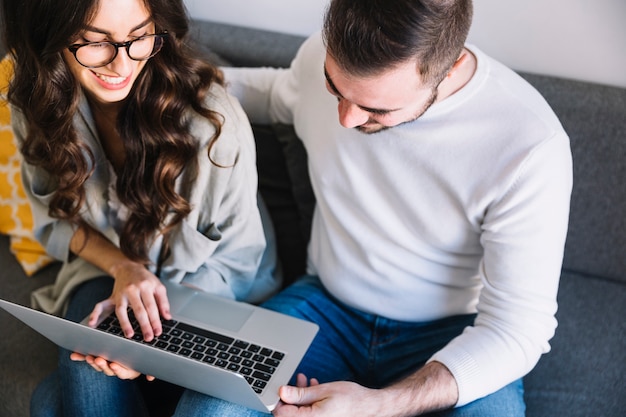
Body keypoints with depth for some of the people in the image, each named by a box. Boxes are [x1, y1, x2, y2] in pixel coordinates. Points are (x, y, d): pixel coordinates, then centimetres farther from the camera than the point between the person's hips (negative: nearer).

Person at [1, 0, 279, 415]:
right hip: (106, 270, 4)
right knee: (87, 383, -27)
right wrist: (123, 267, -19)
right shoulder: (38, 107, -13)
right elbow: (56, 218, 1)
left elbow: (235, 260, -15)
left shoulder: (212, 120, -29)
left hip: (207, 290, -3)